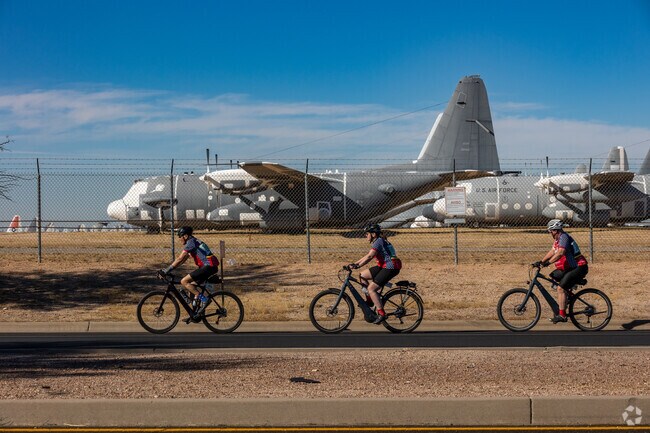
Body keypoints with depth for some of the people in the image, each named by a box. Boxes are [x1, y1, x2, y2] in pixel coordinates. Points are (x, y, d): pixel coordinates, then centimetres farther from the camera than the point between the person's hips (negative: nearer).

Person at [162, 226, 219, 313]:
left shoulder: (191, 243, -8)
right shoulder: (193, 242, 22)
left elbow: (179, 259, -12)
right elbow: (182, 260, 24)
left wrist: (167, 270, -8)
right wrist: (169, 269, 19)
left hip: (209, 266, -10)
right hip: (211, 267, 10)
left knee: (184, 281, -12)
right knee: (191, 285, 15)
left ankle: (202, 298, -11)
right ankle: (197, 312, 17)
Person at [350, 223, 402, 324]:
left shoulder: (378, 242, -12)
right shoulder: (380, 241, 19)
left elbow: (369, 256, -23)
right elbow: (367, 256, 20)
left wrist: (357, 265, -25)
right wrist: (354, 263, 14)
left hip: (391, 267, -10)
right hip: (384, 267, 10)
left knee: (371, 288, -13)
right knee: (363, 276, 9)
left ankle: (381, 314, -12)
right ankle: (371, 298, 15)